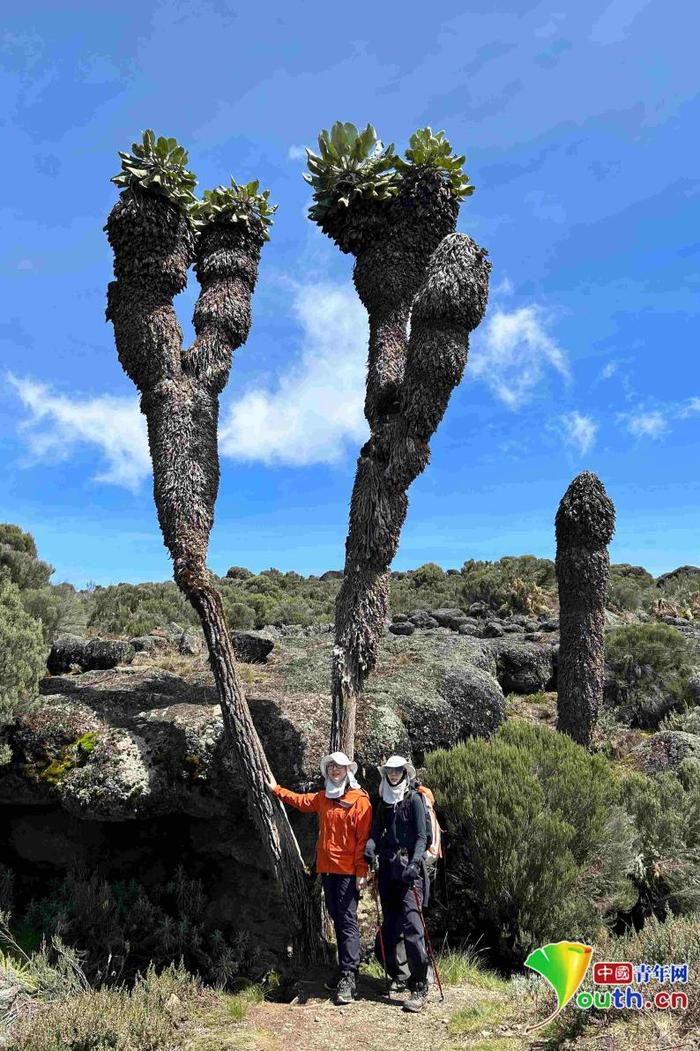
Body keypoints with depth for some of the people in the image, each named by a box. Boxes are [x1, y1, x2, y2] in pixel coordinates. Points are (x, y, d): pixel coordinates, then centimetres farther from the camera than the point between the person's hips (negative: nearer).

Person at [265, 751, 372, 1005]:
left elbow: (363, 838, -12)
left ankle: (348, 978, -6)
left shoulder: (359, 800, -9)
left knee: (348, 921, -7)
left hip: (348, 871, -7)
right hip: (326, 869, 7)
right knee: (337, 919, 13)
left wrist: (361, 872, -16)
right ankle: (345, 968, 22)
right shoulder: (322, 798, 12)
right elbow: (300, 800, 31)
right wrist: (276, 789, 36)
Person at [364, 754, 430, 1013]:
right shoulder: (383, 802, 14)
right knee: (389, 923, 11)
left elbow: (422, 837, -7)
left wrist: (415, 863, -20)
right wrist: (370, 846, -10)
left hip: (409, 867, -5)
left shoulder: (414, 799, -1)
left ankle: (420, 988, -8)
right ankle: (394, 974, 29)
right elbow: (376, 831, 12)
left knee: (411, 924, -13)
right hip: (387, 868, 5)